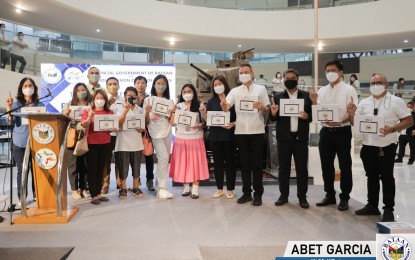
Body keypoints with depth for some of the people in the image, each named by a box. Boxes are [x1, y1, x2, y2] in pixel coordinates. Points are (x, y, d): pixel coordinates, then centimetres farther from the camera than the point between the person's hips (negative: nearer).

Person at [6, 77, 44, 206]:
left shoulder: (40, 105, 8)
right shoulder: (16, 104, 5)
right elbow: (11, 121, -7)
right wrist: (9, 107, -17)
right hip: (20, 142, -1)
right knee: (22, 170, 2)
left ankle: (36, 194, 16)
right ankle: (21, 198, 10)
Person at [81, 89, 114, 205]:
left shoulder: (110, 113, 7)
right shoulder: (87, 111, 0)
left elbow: (115, 126, 8)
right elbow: (84, 125, -13)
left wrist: (114, 128, -14)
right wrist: (89, 118, -31)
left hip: (105, 143, 3)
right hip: (91, 143, -3)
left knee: (101, 169, 10)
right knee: (92, 169, 1)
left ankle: (98, 193, 19)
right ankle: (94, 195, 4)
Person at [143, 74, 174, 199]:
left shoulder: (169, 101, 10)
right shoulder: (148, 100, 1)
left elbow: (172, 121, 9)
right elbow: (146, 121, 0)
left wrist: (171, 113, -9)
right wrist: (147, 111, -17)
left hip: (167, 132, 4)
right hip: (155, 132, -4)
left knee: (165, 159, 4)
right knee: (163, 157, -16)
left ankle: (161, 186, 14)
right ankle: (162, 188, -10)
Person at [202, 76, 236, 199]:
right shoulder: (211, 101, 7)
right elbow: (208, 119, 5)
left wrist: (233, 124, -19)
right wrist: (202, 112, -14)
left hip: (229, 135, -3)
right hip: (215, 136, 3)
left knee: (230, 162, 4)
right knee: (217, 162, 9)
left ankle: (230, 189, 14)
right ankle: (219, 189, 20)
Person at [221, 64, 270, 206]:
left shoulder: (261, 89, 4)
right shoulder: (235, 91, 8)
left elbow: (267, 111, 3)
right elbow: (226, 108, -4)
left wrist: (261, 107, -19)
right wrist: (223, 104, -27)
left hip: (257, 131, -2)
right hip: (241, 131, 2)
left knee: (257, 163, 3)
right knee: (244, 163, 8)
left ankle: (258, 194, 10)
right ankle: (246, 193, 16)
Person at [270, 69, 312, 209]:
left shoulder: (306, 96, 6)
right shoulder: (278, 97, 8)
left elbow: (313, 115, 6)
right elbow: (274, 118, 6)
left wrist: (307, 116, -15)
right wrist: (273, 113, -15)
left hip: (300, 137, 0)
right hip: (284, 138, 1)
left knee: (302, 168, 5)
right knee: (283, 167, 7)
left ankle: (302, 197, 14)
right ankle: (283, 195, 16)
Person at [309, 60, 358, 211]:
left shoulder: (349, 90, -4)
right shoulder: (321, 91, 9)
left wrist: (340, 122, -25)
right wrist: (314, 102, -9)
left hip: (342, 131, -4)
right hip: (326, 131, 5)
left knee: (345, 166, 4)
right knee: (326, 165, 11)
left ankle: (344, 198, 16)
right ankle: (330, 195, 24)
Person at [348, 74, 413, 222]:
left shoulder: (396, 101, -4)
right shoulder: (364, 103, 8)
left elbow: (409, 121, -5)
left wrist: (392, 129, -21)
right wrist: (351, 114, -12)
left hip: (387, 147, -4)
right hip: (368, 147, 4)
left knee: (387, 178, 2)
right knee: (371, 176, 13)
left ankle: (388, 209, 11)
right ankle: (372, 205, 23)